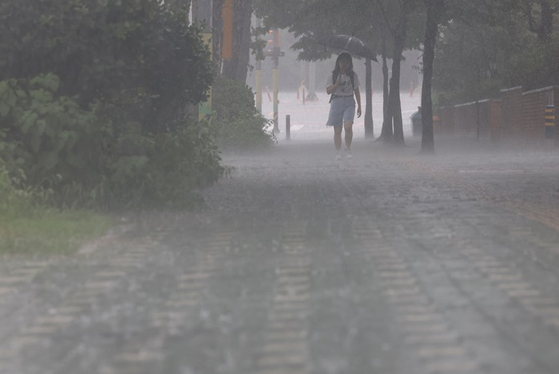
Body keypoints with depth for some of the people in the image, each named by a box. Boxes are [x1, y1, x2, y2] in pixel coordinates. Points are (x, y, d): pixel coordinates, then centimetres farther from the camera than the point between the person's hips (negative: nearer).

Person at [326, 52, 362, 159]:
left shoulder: (353, 75, 7)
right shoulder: (333, 76, 5)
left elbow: (356, 91, 11)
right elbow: (328, 91, 0)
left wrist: (359, 106, 10)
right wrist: (337, 84, -14)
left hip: (349, 102, -1)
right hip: (336, 102, 1)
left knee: (348, 126, -21)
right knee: (337, 130, 2)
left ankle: (348, 149, -4)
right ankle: (338, 152, 11)